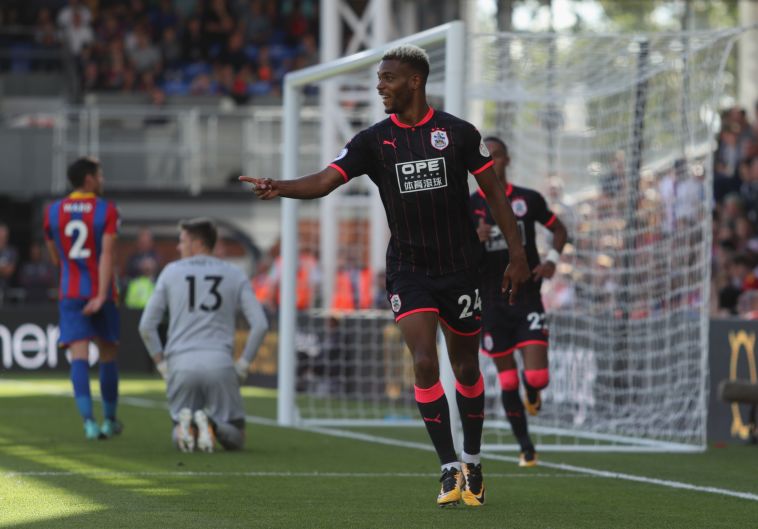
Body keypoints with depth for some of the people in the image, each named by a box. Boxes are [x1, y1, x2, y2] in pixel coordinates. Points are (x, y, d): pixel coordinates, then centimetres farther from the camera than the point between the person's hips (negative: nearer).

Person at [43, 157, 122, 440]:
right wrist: (102, 295, -21)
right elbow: (107, 254, -16)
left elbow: (55, 258, 13)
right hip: (101, 292, -2)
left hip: (70, 293, 2)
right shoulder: (107, 210, -6)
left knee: (79, 355, -6)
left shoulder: (52, 212, 4)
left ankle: (89, 421, -21)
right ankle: (110, 420, 25)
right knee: (107, 354, 14)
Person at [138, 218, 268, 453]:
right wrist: (242, 367, 8)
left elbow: (146, 327, 7)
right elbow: (260, 325, 0)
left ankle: (185, 424, -20)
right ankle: (211, 424, -26)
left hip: (181, 365, 1)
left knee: (180, 440, 18)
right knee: (235, 440, 10)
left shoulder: (171, 272, 9)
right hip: (220, 363, -1)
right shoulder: (235, 275, 9)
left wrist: (163, 368, 14)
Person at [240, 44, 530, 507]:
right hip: (409, 271, 0)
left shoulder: (458, 132, -4)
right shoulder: (374, 140, -2)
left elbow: (494, 192, 3)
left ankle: (472, 464, 26)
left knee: (467, 368, 8)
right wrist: (280, 187, -31)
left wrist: (518, 254, 0)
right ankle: (450, 470, -9)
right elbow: (325, 181, -12)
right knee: (424, 363, -15)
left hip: (461, 268, 0)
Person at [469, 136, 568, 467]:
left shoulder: (528, 200, 2)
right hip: (491, 302, 0)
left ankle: (532, 395, 27)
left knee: (537, 376, -11)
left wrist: (553, 258, -3)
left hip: (527, 299, 0)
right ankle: (525, 448, 19)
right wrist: (476, 239, -22)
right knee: (507, 381, 4)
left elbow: (559, 229, 16)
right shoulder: (469, 206, 0)